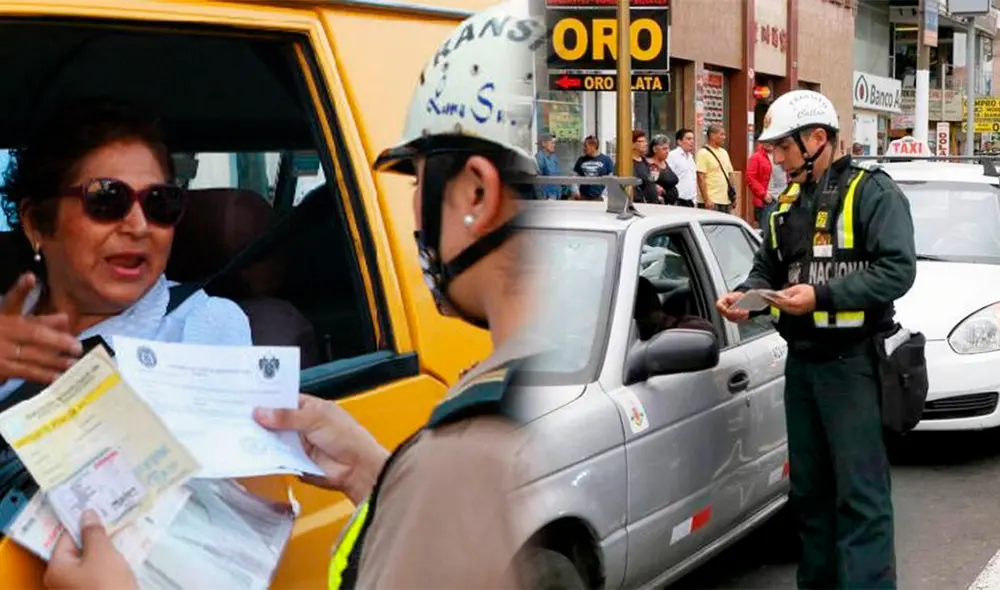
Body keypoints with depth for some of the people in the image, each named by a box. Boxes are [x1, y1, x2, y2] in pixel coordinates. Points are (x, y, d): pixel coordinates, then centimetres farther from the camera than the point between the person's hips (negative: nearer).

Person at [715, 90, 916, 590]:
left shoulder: (872, 192, -7)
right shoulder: (788, 203, 16)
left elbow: (898, 270, -17)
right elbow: (767, 268, 22)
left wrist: (821, 295, -22)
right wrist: (743, 294, 0)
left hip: (851, 361, -7)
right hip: (801, 360, 8)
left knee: (860, 491, -8)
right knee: (809, 487, 14)